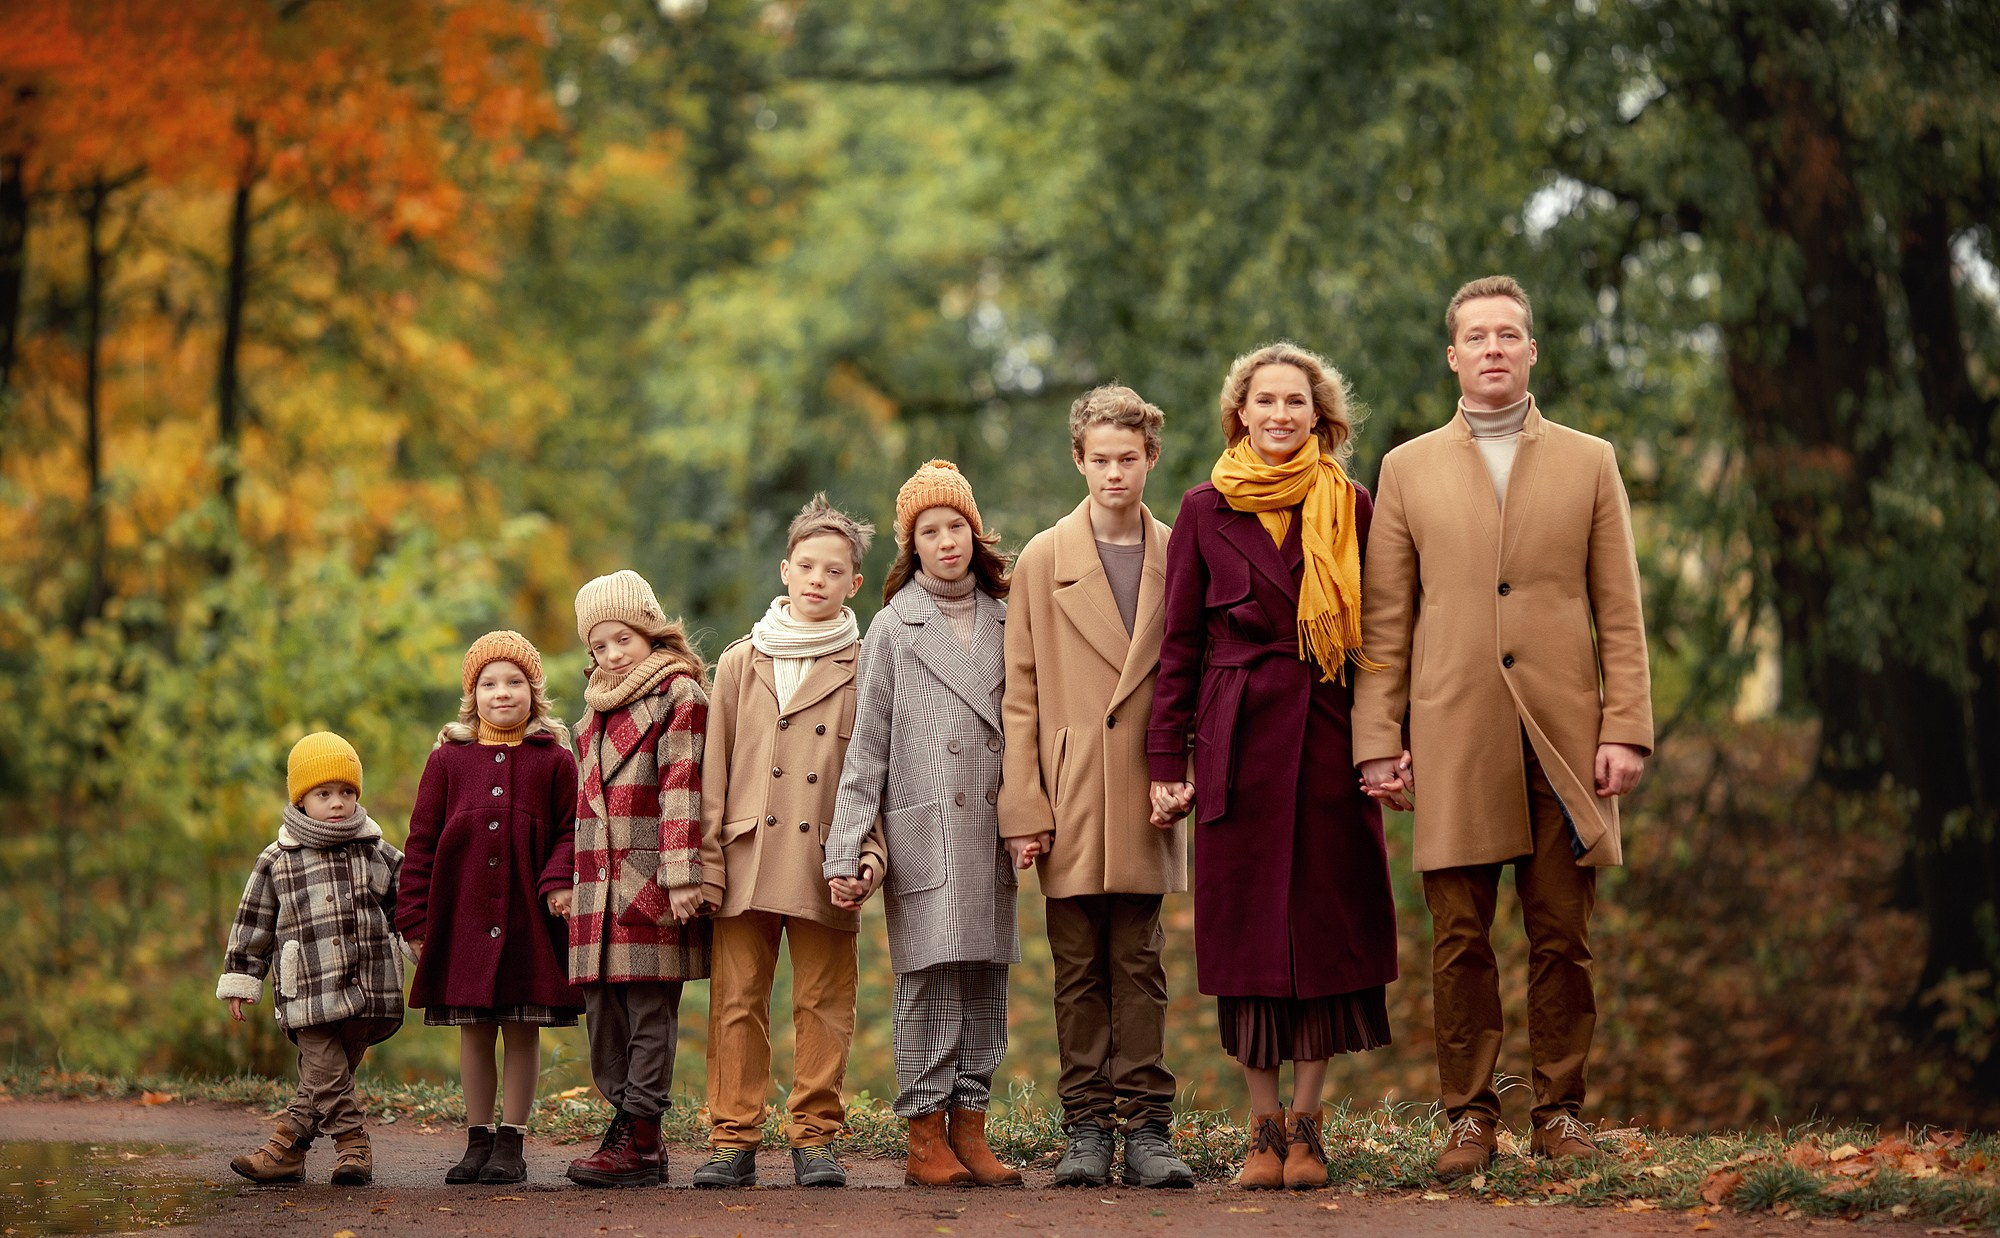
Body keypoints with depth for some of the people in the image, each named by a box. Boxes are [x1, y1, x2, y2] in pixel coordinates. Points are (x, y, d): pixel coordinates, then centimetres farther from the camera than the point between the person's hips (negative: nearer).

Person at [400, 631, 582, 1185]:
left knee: (523, 1030, 1)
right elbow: (422, 842, 7)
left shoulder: (555, 761, 3)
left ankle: (511, 1141, 9)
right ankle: (478, 1140, 14)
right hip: (463, 920, 1)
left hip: (530, 921, -1)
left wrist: (561, 880, -14)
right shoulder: (448, 760, 6)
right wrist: (416, 920, 3)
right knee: (473, 1030, 6)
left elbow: (572, 829, 5)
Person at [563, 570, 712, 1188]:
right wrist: (572, 878, 22)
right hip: (600, 884, 8)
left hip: (652, 880, -8)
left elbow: (682, 789, -11)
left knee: (650, 1009, -6)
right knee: (603, 1009, 7)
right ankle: (630, 1127, 13)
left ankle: (640, 1140, -5)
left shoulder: (680, 693, -3)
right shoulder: (600, 707, 21)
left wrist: (680, 876, -17)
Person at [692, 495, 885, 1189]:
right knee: (738, 1001, 2)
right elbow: (714, 772, 10)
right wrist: (707, 861, 2)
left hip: (825, 866, -1)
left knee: (823, 1006, 2)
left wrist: (871, 852, -9)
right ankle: (733, 1139, 7)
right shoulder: (740, 664, 11)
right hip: (747, 860, 1)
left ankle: (815, 1137, 9)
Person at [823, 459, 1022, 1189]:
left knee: (985, 979, 3)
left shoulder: (1004, 621, 13)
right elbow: (867, 748, 2)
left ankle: (969, 1130, 8)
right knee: (928, 978, -6)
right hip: (922, 833, -3)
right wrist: (845, 852, -4)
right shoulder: (893, 629, 4)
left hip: (989, 832, 3)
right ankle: (925, 1140, -3)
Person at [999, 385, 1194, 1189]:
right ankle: (1086, 1130, 6)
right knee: (1079, 969, 3)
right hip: (1070, 803, 0)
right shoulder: (1043, 561, 6)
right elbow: (1019, 695, 3)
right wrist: (1023, 806, -4)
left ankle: (1146, 1128, 3)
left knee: (1139, 965, 1)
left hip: (1146, 802, 0)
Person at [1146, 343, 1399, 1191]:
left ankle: (1306, 1126, 9)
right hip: (1238, 737, 0)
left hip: (1328, 735, 0)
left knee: (1325, 926, 0)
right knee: (1248, 931, 2)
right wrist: (1166, 760, 1)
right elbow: (1180, 644, 6)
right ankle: (1264, 1128, 10)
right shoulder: (1206, 510, 5)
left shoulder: (1349, 506, 5)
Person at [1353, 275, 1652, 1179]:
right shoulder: (1407, 470, 11)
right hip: (1454, 740, 0)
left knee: (1562, 936, 2)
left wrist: (1625, 730, -2)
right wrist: (1378, 743, 1)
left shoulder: (1589, 463, 11)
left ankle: (1560, 1111, 10)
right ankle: (1469, 1115, 7)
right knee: (1461, 939, 0)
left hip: (1563, 733, 0)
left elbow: (1620, 616, 7)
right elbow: (1383, 622, 9)